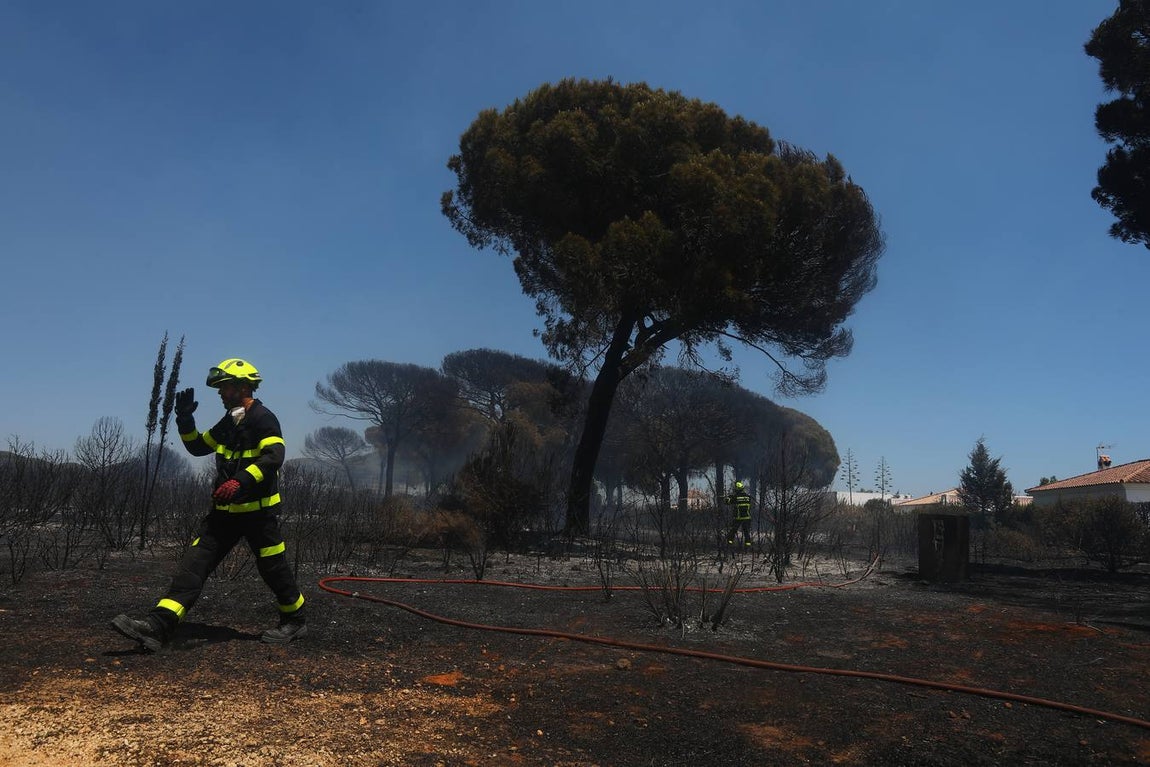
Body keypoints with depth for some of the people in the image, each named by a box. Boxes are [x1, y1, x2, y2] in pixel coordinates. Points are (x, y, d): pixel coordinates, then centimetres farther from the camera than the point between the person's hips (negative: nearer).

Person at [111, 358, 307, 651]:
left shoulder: (263, 419, -13)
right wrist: (185, 419, 8)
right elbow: (198, 447, 23)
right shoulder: (228, 422, 14)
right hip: (225, 511, 8)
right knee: (193, 565, -1)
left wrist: (240, 482, -38)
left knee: (274, 569, 4)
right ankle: (156, 628, -5)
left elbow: (274, 456, -28)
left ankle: (295, 621, 24)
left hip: (258, 511, -8)